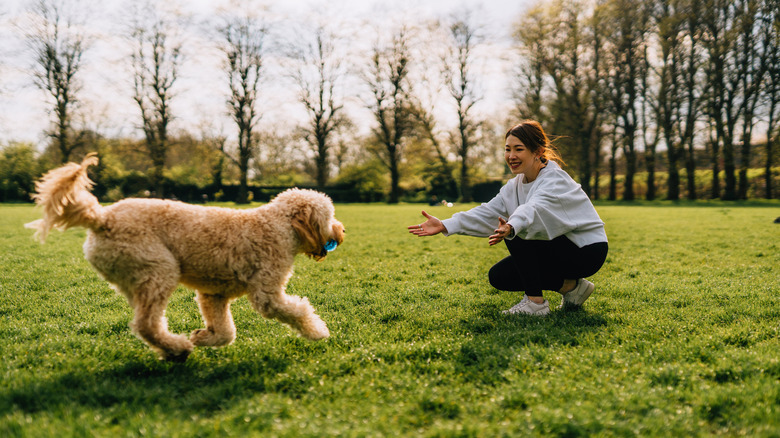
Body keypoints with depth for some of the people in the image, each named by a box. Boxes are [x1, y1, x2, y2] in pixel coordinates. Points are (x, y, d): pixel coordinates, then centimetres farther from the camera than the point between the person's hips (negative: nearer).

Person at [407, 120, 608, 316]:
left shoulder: (555, 180, -23)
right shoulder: (515, 186, 3)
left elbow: (534, 209, -45)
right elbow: (489, 212, -7)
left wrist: (511, 228, -67)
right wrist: (445, 226, -20)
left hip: (587, 251, -9)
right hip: (557, 252, 9)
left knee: (516, 236, -26)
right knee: (499, 277, 1)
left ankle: (535, 302, -16)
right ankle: (571, 287, 8)